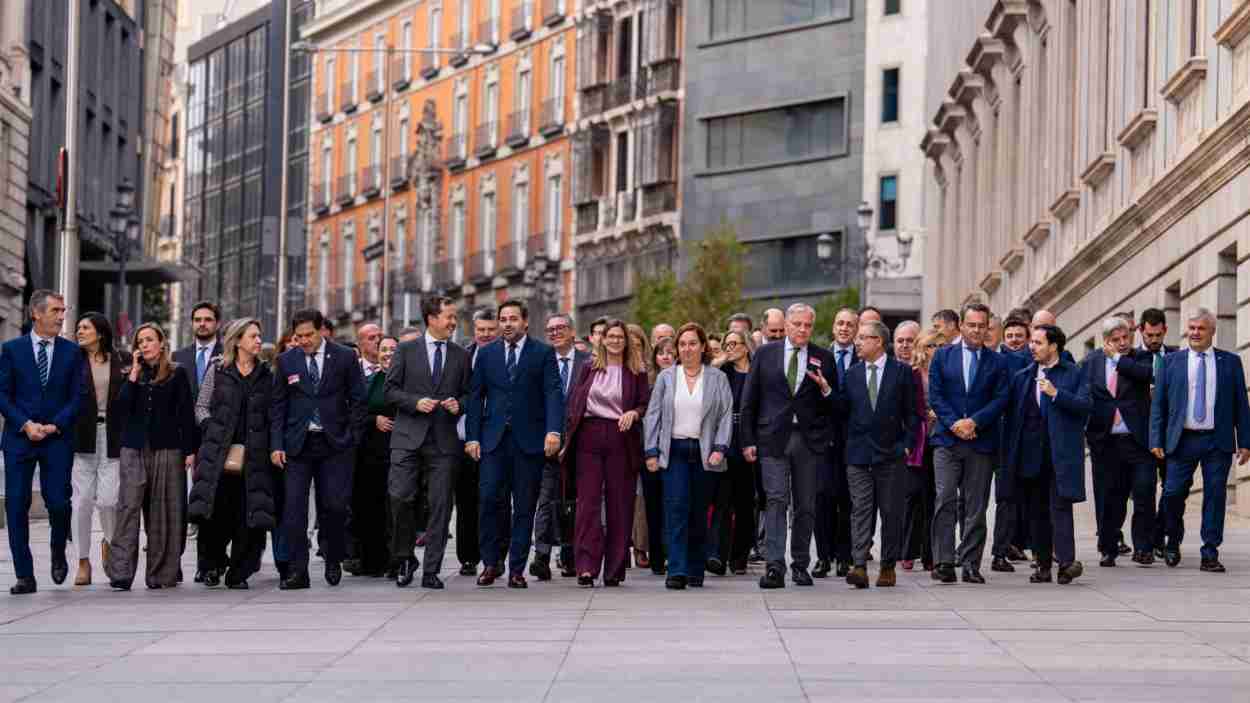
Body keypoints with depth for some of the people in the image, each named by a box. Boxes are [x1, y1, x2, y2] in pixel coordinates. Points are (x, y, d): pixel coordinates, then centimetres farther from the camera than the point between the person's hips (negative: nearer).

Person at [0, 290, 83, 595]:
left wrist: (54, 426, -9)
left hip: (58, 438, 0)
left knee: (59, 502, -9)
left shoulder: (72, 351, 6)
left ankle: (58, 554, 22)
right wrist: (26, 424, -11)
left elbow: (77, 396, 4)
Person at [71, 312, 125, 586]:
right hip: (82, 437, 0)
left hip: (111, 437, 0)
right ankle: (83, 561, 9)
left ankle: (109, 540, 25)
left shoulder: (116, 361, 8)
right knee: (82, 500, -2)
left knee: (108, 499, -7)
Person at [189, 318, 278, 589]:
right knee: (216, 511, -10)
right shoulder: (217, 371, 8)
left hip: (254, 455, 1)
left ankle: (239, 572, 5)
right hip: (219, 453, -1)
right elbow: (201, 406, 10)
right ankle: (214, 564, 10)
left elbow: (273, 414, 11)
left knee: (248, 515, -4)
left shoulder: (266, 375, 11)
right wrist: (212, 429, -4)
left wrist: (271, 445, 0)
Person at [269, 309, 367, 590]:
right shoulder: (286, 361, 5)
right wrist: (276, 445, 0)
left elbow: (357, 400, 5)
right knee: (294, 507, -6)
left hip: (335, 443, -1)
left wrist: (352, 438, -2)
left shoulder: (345, 358, 1)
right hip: (298, 443, 1)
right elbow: (277, 406, 8)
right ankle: (298, 571, -2)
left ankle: (333, 561, 19)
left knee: (335, 505, -4)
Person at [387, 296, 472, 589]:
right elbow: (391, 389, 4)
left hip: (444, 441, 2)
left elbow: (469, 394, 15)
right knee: (400, 498, -11)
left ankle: (431, 571, 4)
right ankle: (405, 558, 11)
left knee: (441, 505, -1)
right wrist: (415, 402, -11)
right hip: (408, 436, -2)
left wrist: (459, 404, -6)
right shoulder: (406, 351, 6)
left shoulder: (461, 356, 11)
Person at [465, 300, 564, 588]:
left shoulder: (543, 353, 4)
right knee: (489, 499, -8)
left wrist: (553, 430, -19)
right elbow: (476, 397, 10)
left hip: (529, 440, -1)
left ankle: (517, 569, 7)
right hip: (494, 439, 1)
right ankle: (491, 562, 5)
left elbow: (553, 393, -4)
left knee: (525, 507, 2)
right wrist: (472, 437, 2)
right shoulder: (486, 354, 11)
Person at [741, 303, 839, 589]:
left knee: (806, 506, 6)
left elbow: (835, 404, 11)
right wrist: (748, 440, 1)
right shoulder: (765, 354, 7)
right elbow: (749, 401, 7)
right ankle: (775, 566, -16)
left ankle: (801, 565, 17)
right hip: (773, 438, -1)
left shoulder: (824, 359, 8)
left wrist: (826, 390, -11)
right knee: (777, 501, -11)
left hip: (811, 440, 1)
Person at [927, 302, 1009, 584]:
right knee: (945, 500, -9)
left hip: (981, 442, 1)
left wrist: (974, 422, -11)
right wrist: (954, 423, -10)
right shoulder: (943, 356, 9)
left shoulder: (997, 362, 8)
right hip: (947, 441, -1)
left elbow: (1000, 399, 0)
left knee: (976, 506, 2)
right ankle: (943, 562, -9)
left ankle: (970, 564, 7)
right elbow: (935, 395, 3)